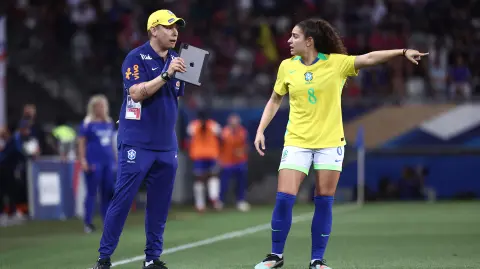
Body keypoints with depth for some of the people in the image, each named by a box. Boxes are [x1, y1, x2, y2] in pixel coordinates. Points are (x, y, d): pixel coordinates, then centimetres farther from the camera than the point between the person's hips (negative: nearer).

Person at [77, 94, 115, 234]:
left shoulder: (109, 122, 12)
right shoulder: (87, 123, -4)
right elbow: (81, 143, -6)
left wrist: (115, 158, 17)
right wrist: (82, 160, -13)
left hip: (108, 162, 5)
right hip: (94, 163, -5)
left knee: (108, 193, 5)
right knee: (92, 192, -2)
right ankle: (87, 222, 4)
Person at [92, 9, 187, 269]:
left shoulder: (176, 60, 11)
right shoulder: (136, 58, -8)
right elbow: (136, 92, -21)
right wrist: (166, 74, -24)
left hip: (166, 146, 6)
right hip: (136, 143, -6)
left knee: (159, 204, 7)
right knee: (122, 198, -6)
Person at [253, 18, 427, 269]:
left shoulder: (336, 62, -6)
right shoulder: (287, 67, 1)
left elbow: (369, 58, -16)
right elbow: (275, 100, 13)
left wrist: (403, 52, -28)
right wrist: (260, 130, 7)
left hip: (330, 142, -1)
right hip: (297, 141, 1)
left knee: (324, 202, 1)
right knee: (284, 198, -7)